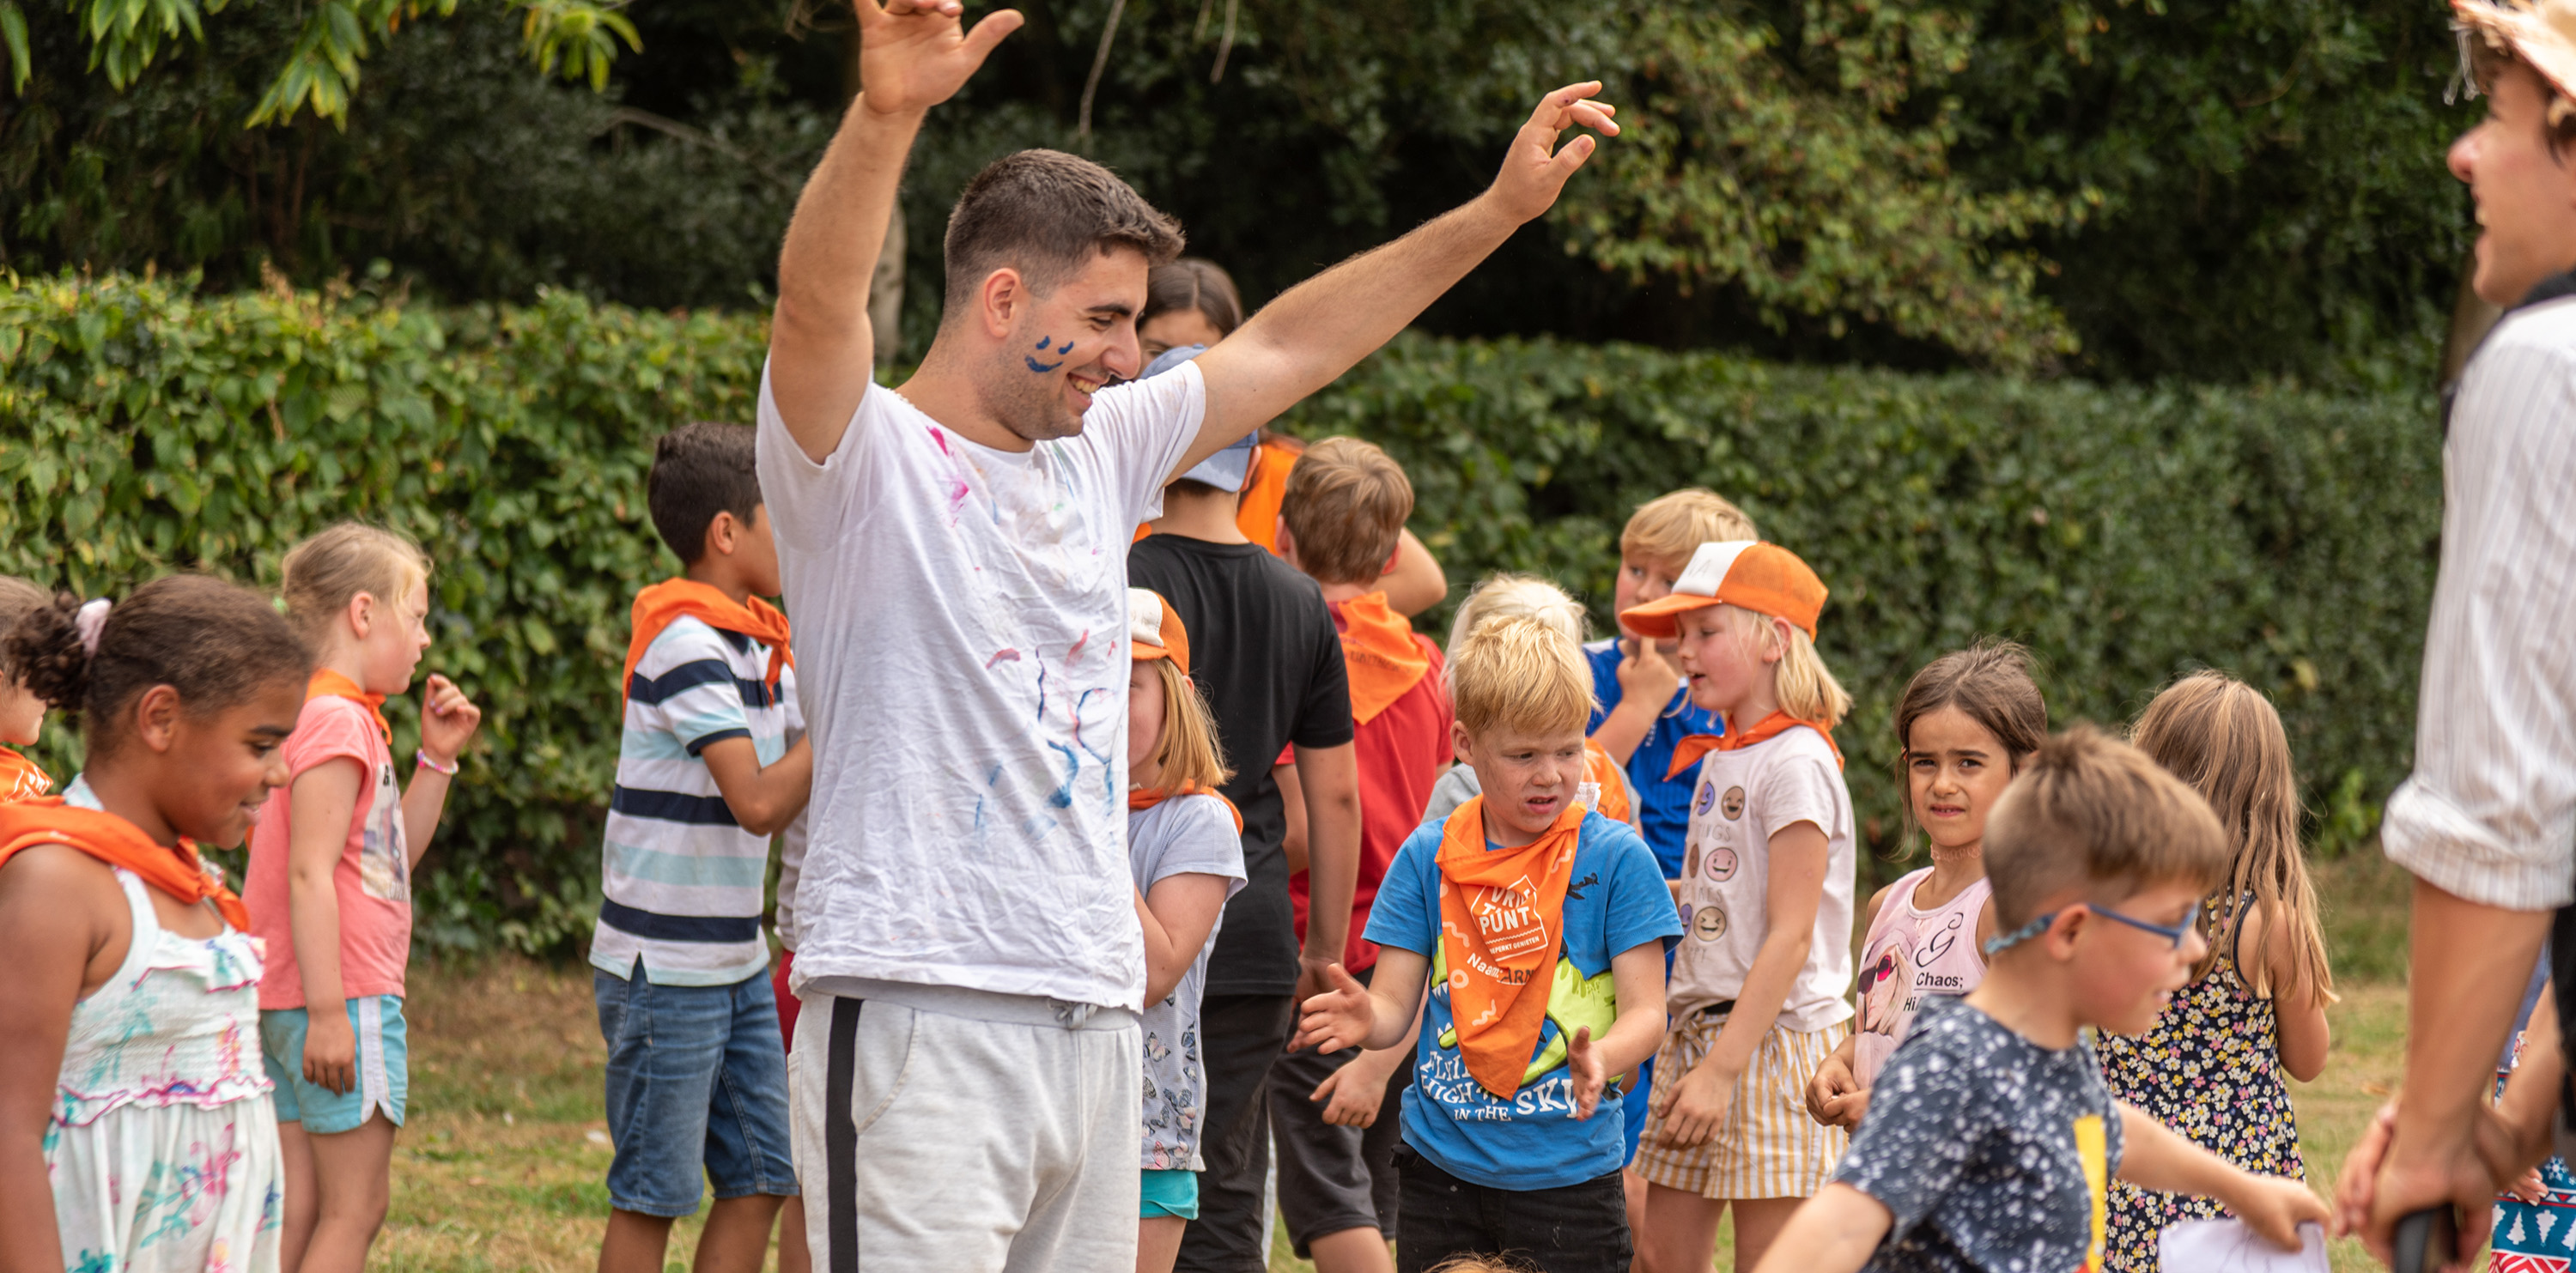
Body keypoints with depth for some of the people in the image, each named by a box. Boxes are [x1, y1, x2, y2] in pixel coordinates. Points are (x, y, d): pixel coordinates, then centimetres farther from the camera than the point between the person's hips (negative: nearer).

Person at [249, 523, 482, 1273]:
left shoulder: (341, 718, 17)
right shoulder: (338, 721, -14)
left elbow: (393, 853, 23)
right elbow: (310, 873, -20)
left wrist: (437, 759, 14)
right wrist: (328, 1009, -23)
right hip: (344, 995, -10)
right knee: (356, 1209, -6)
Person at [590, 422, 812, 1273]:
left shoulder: (759, 642, 10)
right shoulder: (687, 644, -17)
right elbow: (759, 802, -23)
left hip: (736, 962, 9)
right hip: (665, 969, -9)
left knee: (761, 1178, 8)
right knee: (652, 1194, -2)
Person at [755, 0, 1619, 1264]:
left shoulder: (1099, 455, 17)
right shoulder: (862, 459, -5)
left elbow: (1286, 345, 26)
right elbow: (815, 304, -24)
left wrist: (1501, 208, 25)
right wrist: (885, 115, -42)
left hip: (1098, 1026, 8)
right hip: (921, 1014, -8)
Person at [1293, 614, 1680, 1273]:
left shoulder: (1615, 858, -4)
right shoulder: (1428, 855, 3)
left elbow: (1645, 1009, -7)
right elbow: (1397, 1001, 1)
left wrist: (1601, 1060, -29)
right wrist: (1366, 1019, -23)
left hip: (1569, 1172, -2)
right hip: (1441, 1163, 2)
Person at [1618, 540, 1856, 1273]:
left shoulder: (1795, 764, -13)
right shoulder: (1719, 760, 14)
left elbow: (1790, 937, -18)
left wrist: (1723, 1068, -21)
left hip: (1772, 1037, -9)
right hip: (1697, 1030, 9)